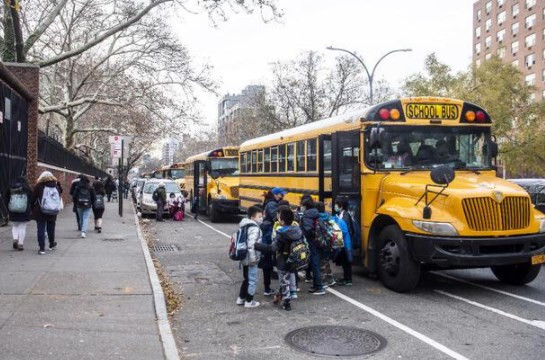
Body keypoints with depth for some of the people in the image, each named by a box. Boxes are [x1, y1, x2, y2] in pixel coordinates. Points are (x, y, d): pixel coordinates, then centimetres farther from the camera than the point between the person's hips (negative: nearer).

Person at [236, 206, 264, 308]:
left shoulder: (245, 226, 11)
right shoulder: (254, 228, -20)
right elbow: (251, 245, -27)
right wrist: (253, 258, -22)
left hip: (244, 258, 10)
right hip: (250, 259, -10)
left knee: (247, 279, 22)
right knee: (252, 281, 3)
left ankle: (241, 298, 30)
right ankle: (249, 301, 12)